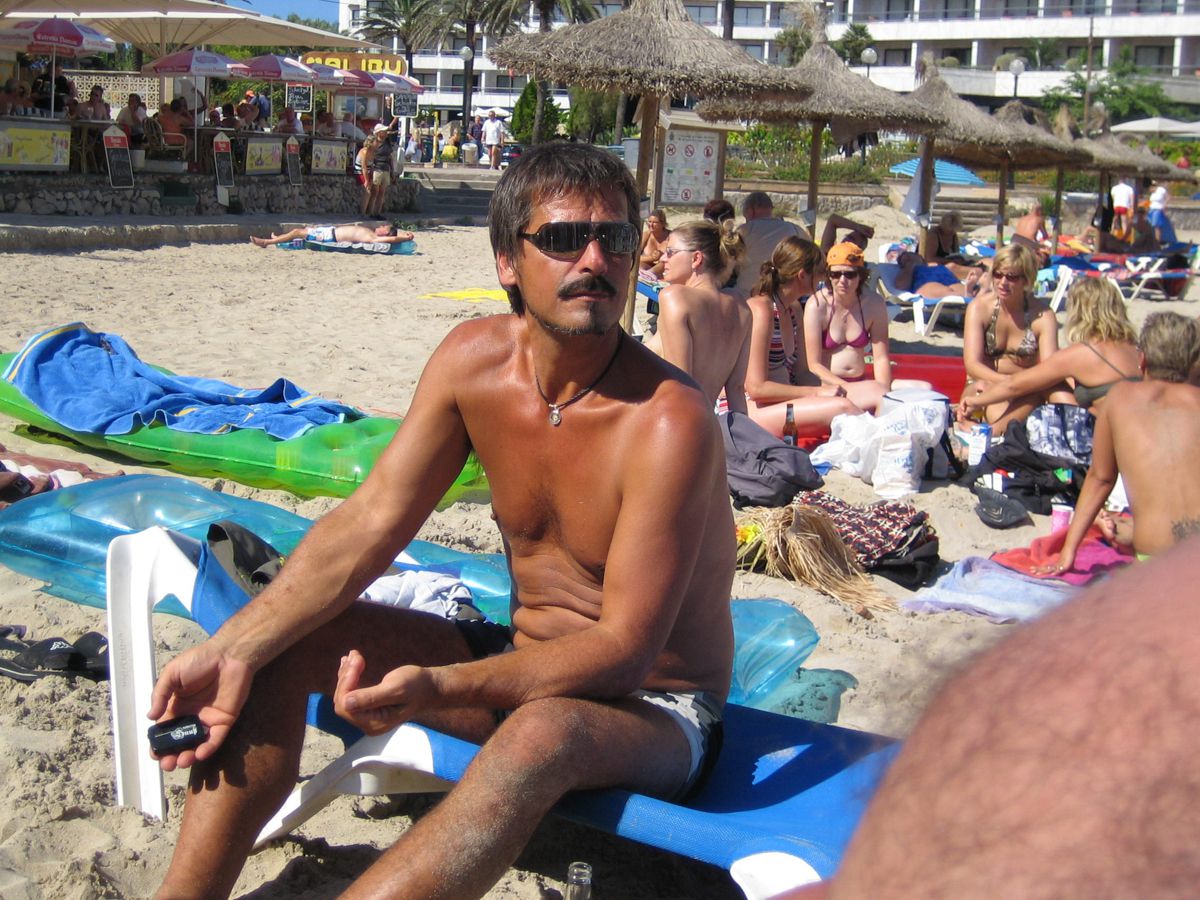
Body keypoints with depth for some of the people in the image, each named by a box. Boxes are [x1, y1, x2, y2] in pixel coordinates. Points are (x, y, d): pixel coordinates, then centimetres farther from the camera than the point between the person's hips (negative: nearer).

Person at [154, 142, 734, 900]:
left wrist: (439, 688, -39)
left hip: (655, 710, -6)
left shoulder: (669, 421, -25)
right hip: (521, 664, 7)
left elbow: (624, 650, -26)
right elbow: (370, 522, -7)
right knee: (282, 643, -7)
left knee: (543, 730, -41)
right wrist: (233, 647, -19)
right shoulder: (475, 360, -6)